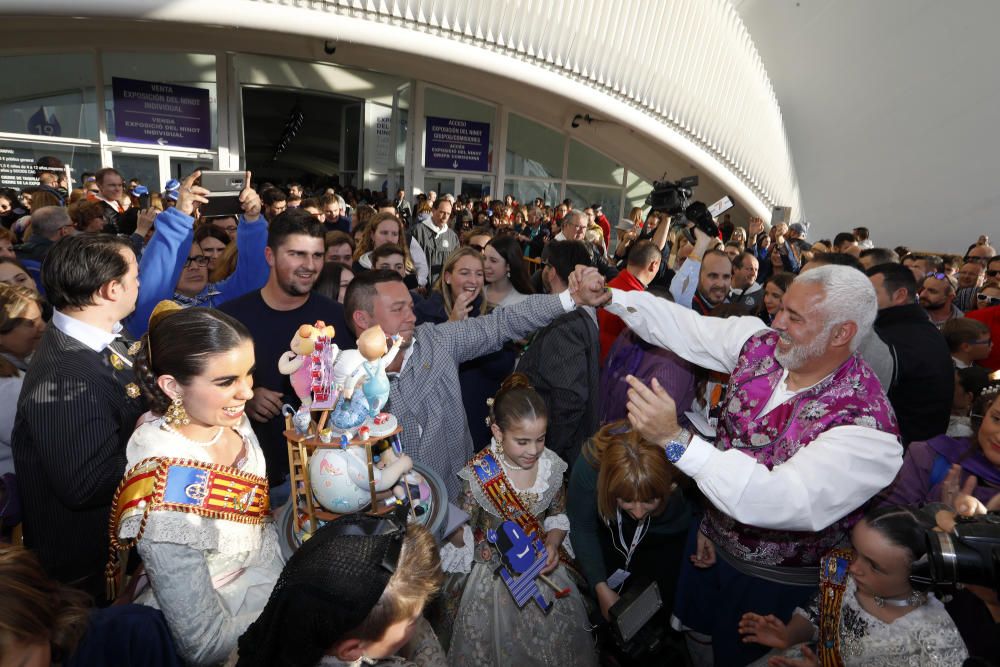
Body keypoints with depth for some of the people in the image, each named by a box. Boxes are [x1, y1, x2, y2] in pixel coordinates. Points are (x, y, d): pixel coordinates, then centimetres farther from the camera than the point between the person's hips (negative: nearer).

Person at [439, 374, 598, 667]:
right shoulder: (479, 473, -21)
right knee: (494, 642, 9)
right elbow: (460, 537, -12)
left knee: (553, 636, 14)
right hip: (492, 575, -3)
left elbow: (558, 515, 6)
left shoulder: (551, 467, -12)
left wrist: (552, 545, -12)